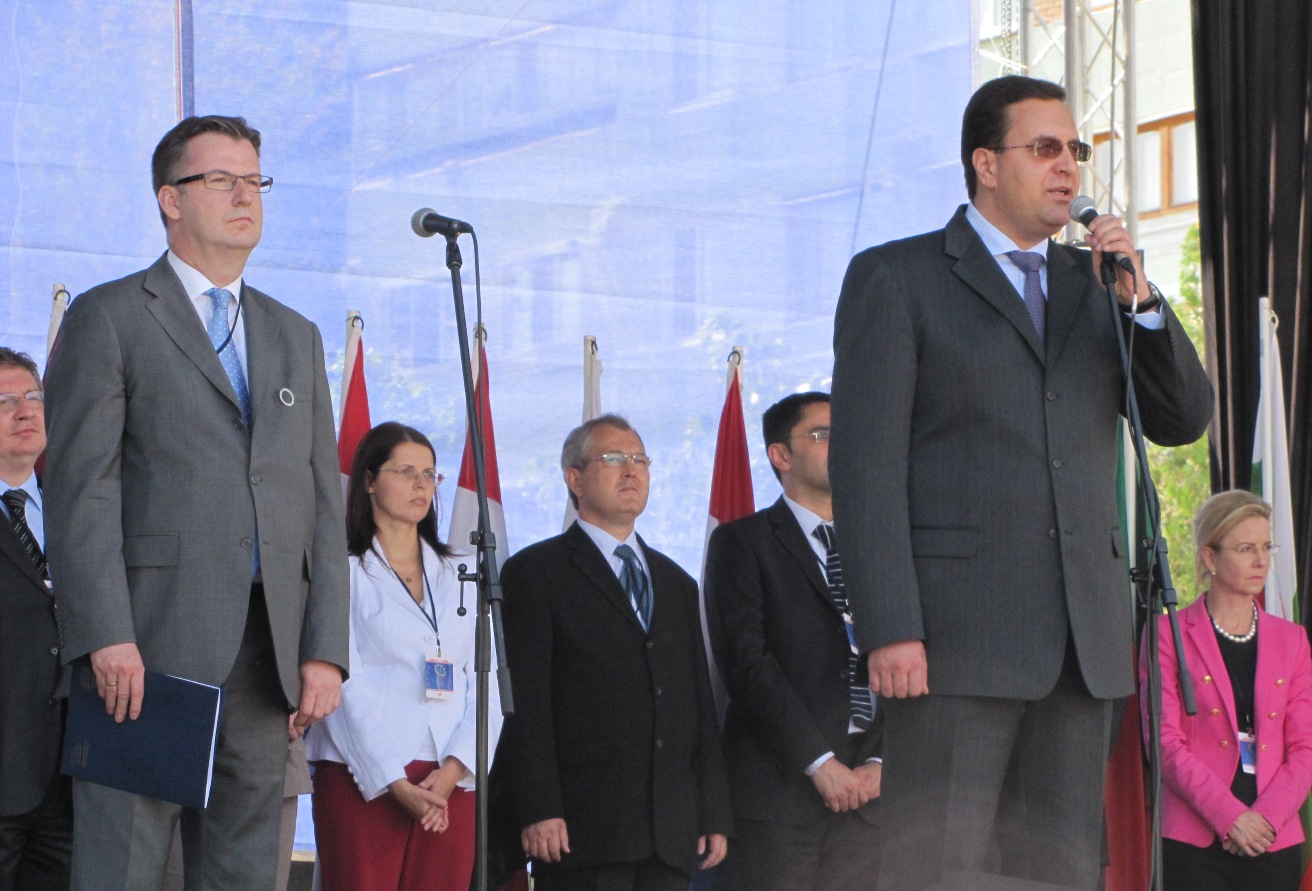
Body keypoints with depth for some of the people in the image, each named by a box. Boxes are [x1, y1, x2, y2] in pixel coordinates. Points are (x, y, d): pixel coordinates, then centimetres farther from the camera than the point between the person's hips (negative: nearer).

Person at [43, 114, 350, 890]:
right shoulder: (109, 319, 4)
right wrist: (107, 636, -16)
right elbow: (80, 490, -5)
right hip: (149, 650, -5)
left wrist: (324, 651, 4)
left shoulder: (296, 337, 21)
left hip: (267, 653, 5)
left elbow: (323, 502, 16)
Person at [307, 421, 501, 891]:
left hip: (450, 785, 4)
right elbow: (345, 689, -4)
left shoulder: (459, 576, 18)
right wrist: (397, 785, -12)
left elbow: (483, 685, 10)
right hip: (364, 780, -4)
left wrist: (453, 770, -6)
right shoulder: (344, 572, 4)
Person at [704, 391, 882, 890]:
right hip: (780, 786, -4)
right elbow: (746, 662, -6)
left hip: (864, 790, 4)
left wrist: (879, 761, -3)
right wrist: (819, 761, -13)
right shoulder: (742, 543, 5)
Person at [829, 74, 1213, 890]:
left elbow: (1184, 420, 13)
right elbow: (866, 462, -5)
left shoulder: (1094, 284, 20)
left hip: (1083, 638, 6)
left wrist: (1140, 300, -3)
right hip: (955, 637, -5)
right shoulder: (895, 279, 3)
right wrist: (888, 629, -15)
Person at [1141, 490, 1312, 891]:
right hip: (1194, 841, -3)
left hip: (1274, 840, 3)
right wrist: (1229, 816, -13)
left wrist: (1267, 817, -8)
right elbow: (1165, 741, -4)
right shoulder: (1169, 635, 4)